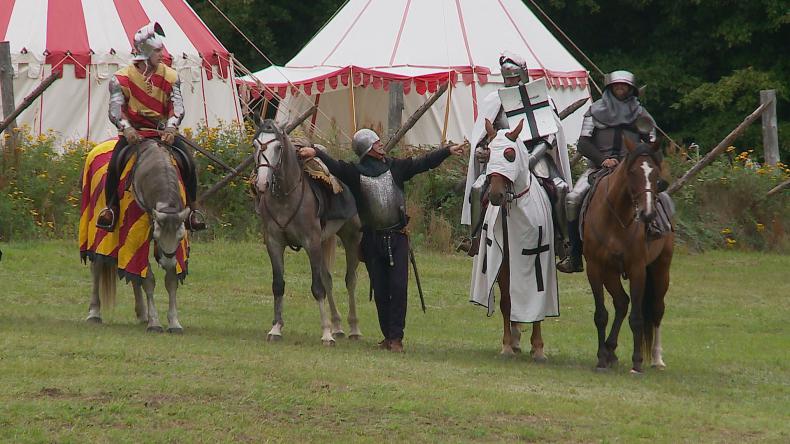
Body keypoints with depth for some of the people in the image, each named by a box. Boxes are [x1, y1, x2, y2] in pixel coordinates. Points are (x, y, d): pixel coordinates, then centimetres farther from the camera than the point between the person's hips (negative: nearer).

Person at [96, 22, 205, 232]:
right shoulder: (121, 78, -5)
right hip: (134, 131, -2)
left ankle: (191, 209, -2)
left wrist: (171, 127, -29)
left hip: (162, 130, 2)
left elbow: (177, 106, -8)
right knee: (116, 161, -28)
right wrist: (126, 128, -34)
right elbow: (115, 109, -13)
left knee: (188, 161, -19)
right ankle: (110, 207, -9)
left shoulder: (170, 76, 2)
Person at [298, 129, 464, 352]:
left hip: (397, 237, 0)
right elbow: (333, 166, -10)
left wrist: (448, 151, 0)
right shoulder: (356, 173, 0)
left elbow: (423, 163, 6)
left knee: (398, 287, -9)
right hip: (372, 239, 0)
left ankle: (396, 337, -8)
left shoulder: (396, 167, 5)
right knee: (380, 290, 5)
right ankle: (388, 335, 16)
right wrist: (316, 153, -27)